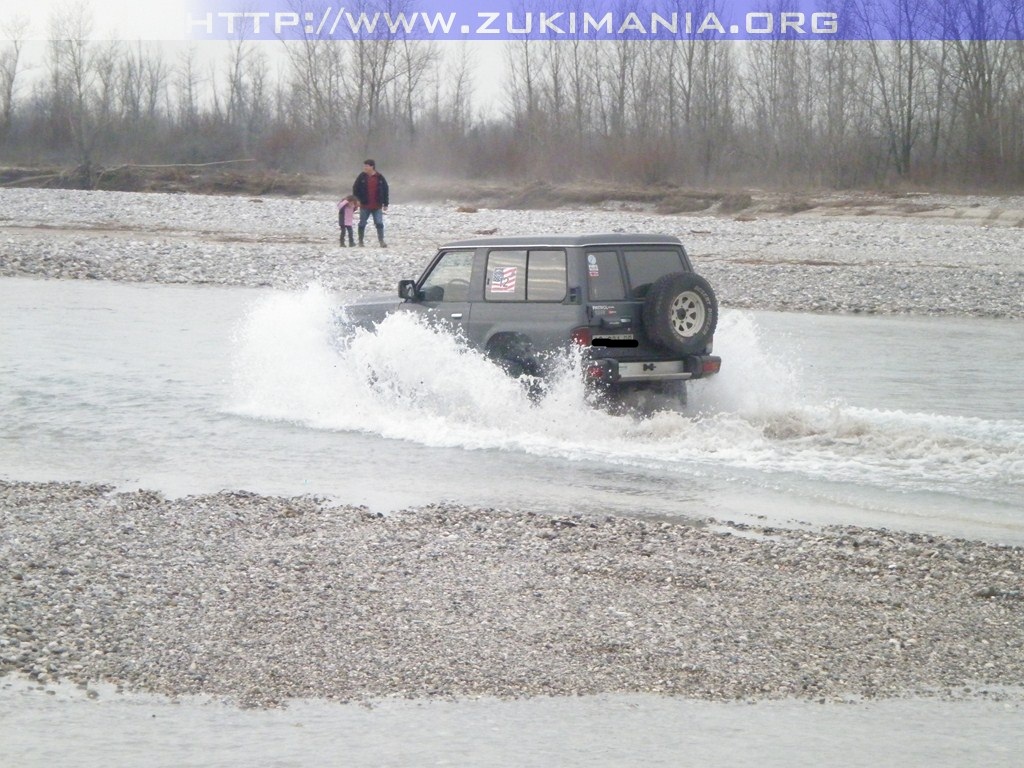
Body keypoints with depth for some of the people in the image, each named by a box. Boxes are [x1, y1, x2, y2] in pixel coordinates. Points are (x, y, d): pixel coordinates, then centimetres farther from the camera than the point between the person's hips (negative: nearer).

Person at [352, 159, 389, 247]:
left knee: (379, 223, -7)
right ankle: (360, 241, 18)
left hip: (377, 206, -1)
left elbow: (385, 190, 7)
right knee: (362, 223, 7)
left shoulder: (380, 177, 1)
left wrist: (385, 204, 5)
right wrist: (356, 200, -7)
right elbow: (355, 189, 5)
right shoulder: (362, 177, 0)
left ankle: (381, 241, -6)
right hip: (364, 206, 1)